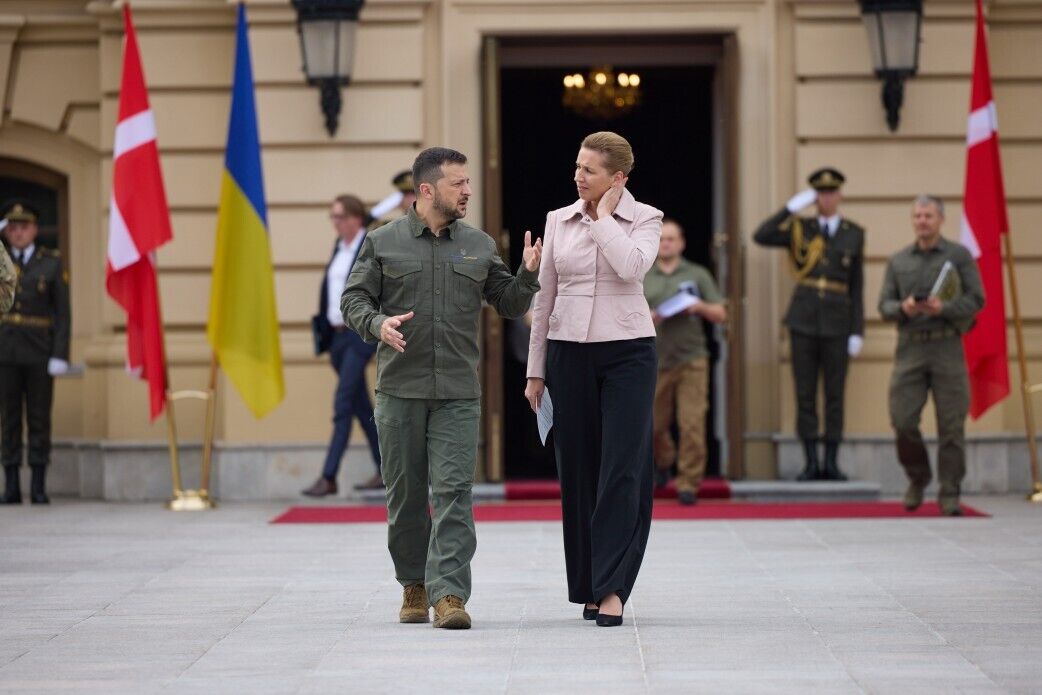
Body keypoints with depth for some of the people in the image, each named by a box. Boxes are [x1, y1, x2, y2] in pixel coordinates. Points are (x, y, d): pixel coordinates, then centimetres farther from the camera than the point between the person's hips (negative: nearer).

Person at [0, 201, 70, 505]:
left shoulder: (52, 263, 1)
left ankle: (38, 487, 5)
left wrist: (60, 355, -11)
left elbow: (62, 312, -2)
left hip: (39, 353, -2)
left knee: (39, 419, 0)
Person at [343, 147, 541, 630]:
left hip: (458, 394, 1)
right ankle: (414, 585, 21)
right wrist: (377, 323, -17)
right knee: (405, 494, 7)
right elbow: (353, 299, 4)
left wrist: (527, 274, -5)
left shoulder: (478, 246, 10)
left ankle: (448, 594, -14)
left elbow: (509, 304, 15)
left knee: (453, 491, -10)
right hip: (399, 390, -1)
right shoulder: (383, 243, 4)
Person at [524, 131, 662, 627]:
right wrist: (536, 370, 11)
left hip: (627, 352, -3)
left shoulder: (644, 219, 0)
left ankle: (612, 588, -11)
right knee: (577, 471, 4)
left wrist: (604, 215, -10)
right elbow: (544, 297, 12)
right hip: (569, 353, 3)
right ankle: (589, 588, 13)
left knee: (623, 470, -10)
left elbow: (631, 266, -22)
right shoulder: (558, 221, 8)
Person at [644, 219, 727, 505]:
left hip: (691, 360, -2)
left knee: (692, 425, -11)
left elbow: (720, 315, 8)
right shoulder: (641, 278, 10)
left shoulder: (698, 275, 8)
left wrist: (701, 307, -12)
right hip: (655, 361, 2)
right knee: (654, 423, 9)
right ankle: (663, 462, 39)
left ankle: (689, 483, -6)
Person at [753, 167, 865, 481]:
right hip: (803, 320, 0)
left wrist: (857, 331, 0)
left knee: (835, 394, 2)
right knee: (805, 393, 1)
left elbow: (857, 286, 6)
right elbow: (761, 237, -8)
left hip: (837, 323, 0)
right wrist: (791, 207, -11)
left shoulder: (854, 234, 7)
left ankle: (831, 463, 7)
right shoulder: (800, 229, 7)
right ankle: (810, 463, 5)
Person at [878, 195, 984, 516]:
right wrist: (903, 308, -14)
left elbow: (976, 300, -2)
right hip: (910, 348, 2)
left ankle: (949, 495, 2)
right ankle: (918, 478, 18)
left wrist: (944, 308, -19)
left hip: (947, 347, -2)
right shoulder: (898, 261, 12)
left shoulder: (959, 256, 3)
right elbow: (885, 305, 9)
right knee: (903, 421, -6)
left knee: (951, 424, -4)